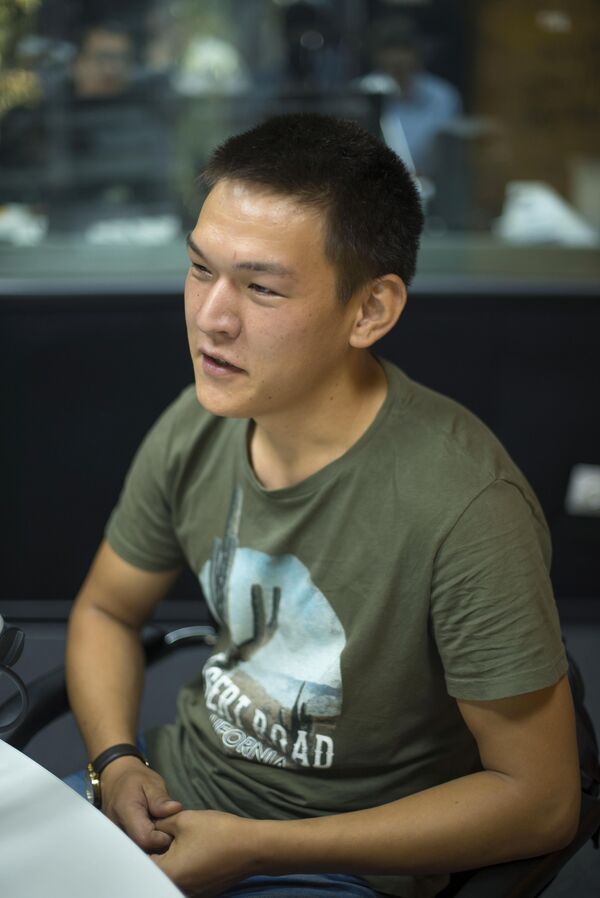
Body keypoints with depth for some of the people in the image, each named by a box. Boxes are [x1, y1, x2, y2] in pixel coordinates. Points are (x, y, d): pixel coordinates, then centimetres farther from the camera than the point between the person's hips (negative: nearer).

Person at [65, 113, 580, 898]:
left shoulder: (464, 508, -27)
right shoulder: (197, 427, -8)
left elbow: (539, 801, -20)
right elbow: (106, 609, 9)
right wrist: (117, 762, -10)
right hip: (176, 791, 5)